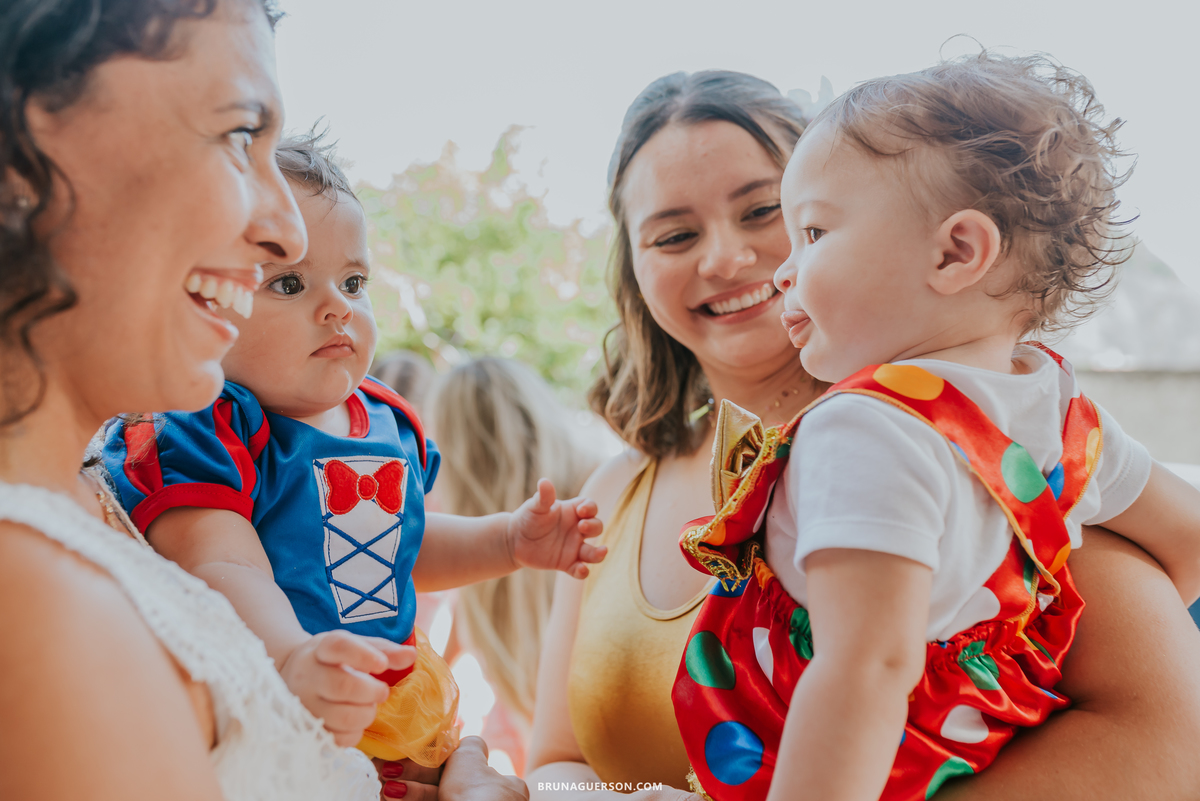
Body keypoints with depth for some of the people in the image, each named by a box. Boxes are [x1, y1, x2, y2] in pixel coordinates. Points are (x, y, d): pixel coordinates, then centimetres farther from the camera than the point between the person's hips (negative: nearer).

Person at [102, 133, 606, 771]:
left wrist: (508, 539, 14)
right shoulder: (196, 433, -17)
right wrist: (291, 661, -48)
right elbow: (222, 570, -31)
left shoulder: (385, 420, 7)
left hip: (402, 697, 6)